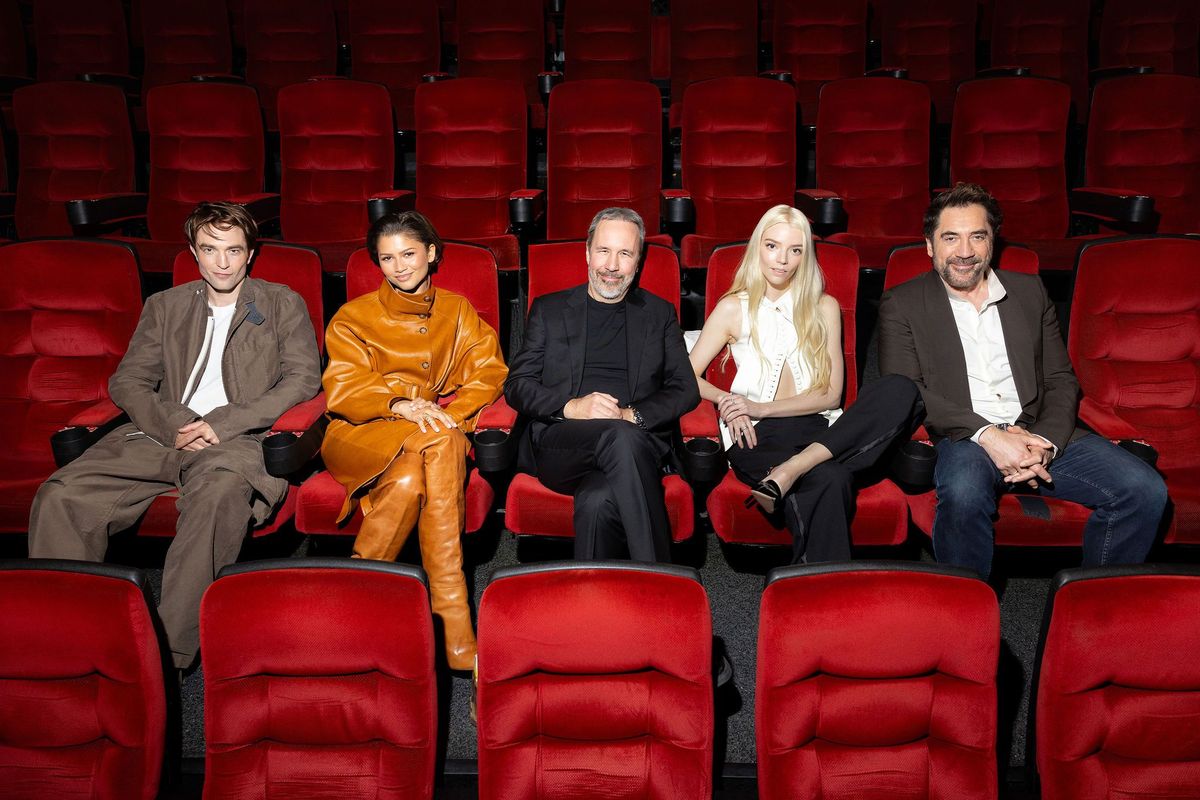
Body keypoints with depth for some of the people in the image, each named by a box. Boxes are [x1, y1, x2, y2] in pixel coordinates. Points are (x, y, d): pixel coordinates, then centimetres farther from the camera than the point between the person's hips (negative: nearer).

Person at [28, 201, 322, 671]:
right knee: (60, 496, -21)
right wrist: (173, 425, -8)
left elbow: (303, 378, 1)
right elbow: (127, 381, 14)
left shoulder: (283, 305, 13)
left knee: (221, 492, -40)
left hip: (235, 439, -4)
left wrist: (223, 422, -10)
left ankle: (168, 653, -38)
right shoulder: (164, 307, 22)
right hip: (160, 436, 4)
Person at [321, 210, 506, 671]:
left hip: (434, 431, 2)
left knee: (411, 479, -37)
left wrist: (448, 415, -16)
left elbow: (489, 372, 3)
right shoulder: (354, 317, 11)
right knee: (435, 445, -36)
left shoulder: (458, 312, 16)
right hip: (362, 434, -2)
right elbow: (343, 389, -3)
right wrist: (400, 406, -23)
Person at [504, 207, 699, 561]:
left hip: (638, 443, 1)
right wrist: (571, 407, -11)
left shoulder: (659, 313, 20)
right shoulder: (549, 309, 18)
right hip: (558, 445, 0)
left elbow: (686, 389, 11)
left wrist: (632, 415, -9)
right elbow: (517, 385, 10)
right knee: (622, 437, -37)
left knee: (599, 502, -38)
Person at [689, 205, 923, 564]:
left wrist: (761, 408, -6)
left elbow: (831, 394, 7)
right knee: (830, 481, -38)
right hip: (758, 435, -3)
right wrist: (725, 399, -14)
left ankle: (792, 469, -37)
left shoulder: (824, 307, 16)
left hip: (817, 428, 4)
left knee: (900, 390, -28)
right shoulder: (733, 308, 12)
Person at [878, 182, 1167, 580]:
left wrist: (1046, 442, -7)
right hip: (963, 439, -4)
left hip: (1039, 433, 4)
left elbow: (1061, 380, 14)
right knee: (963, 495, -38)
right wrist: (986, 435, -17)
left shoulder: (1030, 291, 18)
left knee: (1145, 490, -18)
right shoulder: (902, 305, 6)